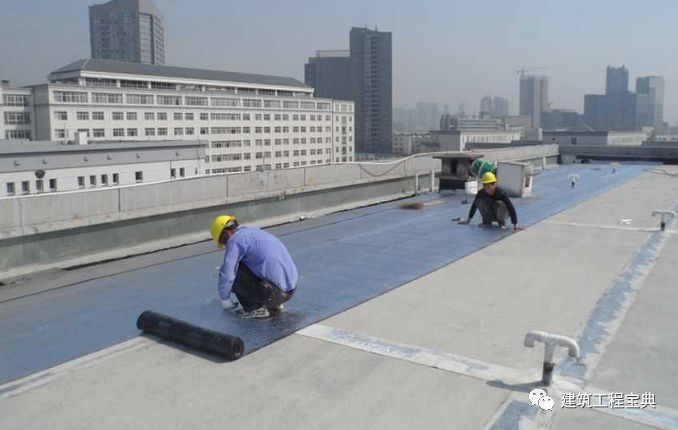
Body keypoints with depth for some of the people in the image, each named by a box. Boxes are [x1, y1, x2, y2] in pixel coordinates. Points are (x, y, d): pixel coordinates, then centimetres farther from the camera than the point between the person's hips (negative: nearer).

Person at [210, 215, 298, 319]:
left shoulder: (235, 240, -5)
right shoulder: (254, 231, 22)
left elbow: (226, 275, -8)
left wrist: (225, 300, 10)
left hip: (275, 291, -9)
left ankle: (258, 309, 1)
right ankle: (274, 304, 16)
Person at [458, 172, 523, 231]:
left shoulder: (501, 193, -31)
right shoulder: (481, 193, -20)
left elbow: (511, 207, -34)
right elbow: (474, 205, -8)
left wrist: (515, 224, -39)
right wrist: (468, 220, -4)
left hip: (501, 214, -3)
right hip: (490, 215, 3)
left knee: (499, 203, -36)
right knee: (479, 201, -23)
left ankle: (502, 222, -9)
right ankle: (487, 221, -5)